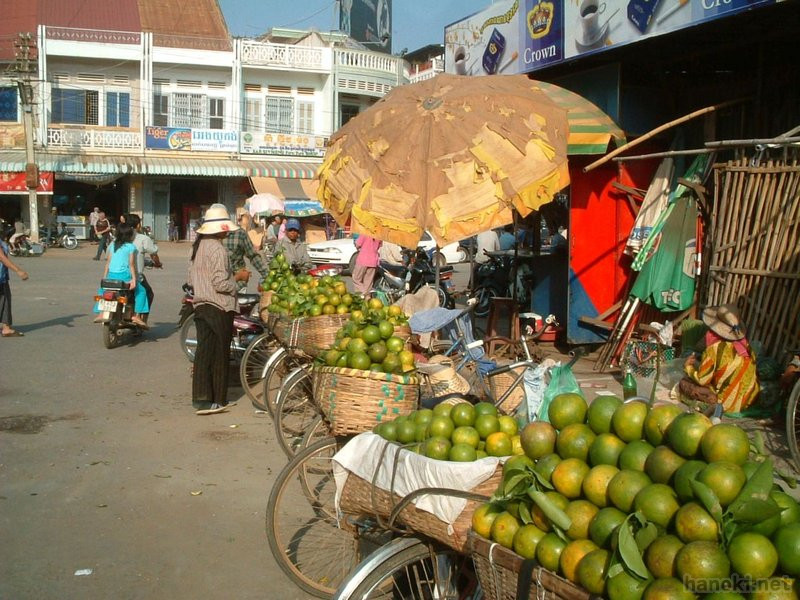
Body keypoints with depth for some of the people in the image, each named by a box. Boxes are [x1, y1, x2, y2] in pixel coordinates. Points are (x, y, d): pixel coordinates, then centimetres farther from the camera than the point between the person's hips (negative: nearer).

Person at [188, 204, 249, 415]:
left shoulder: (198, 246, 11)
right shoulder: (217, 249, -17)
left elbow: (191, 279, 16)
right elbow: (221, 284, -21)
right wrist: (238, 277, -7)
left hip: (200, 306, 8)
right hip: (219, 308, -8)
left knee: (203, 351, 9)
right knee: (220, 354, 2)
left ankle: (201, 398, 10)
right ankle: (217, 400, 10)